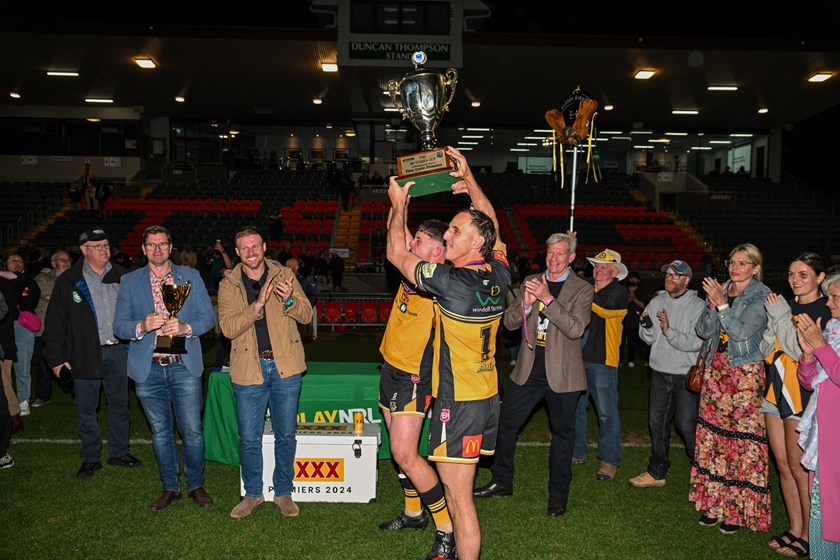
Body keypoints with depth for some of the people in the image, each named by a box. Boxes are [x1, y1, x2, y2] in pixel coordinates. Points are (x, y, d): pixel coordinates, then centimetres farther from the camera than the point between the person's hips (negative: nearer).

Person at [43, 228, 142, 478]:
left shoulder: (120, 275, 7)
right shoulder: (68, 281, -2)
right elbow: (55, 323, -1)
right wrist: (56, 356, -4)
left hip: (117, 351, 3)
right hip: (85, 353, -2)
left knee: (119, 405, 12)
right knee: (86, 410, 6)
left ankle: (119, 452, 26)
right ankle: (90, 458, 19)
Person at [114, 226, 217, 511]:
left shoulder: (191, 277, 6)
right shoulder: (130, 281, 6)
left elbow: (209, 316, 3)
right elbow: (119, 325, 2)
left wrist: (186, 327, -17)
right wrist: (142, 326, -19)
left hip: (184, 367, -1)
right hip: (148, 370, 1)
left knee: (192, 431, 1)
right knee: (161, 432, 12)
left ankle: (196, 485, 21)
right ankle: (170, 487, 27)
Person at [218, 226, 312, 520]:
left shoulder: (284, 274, 3)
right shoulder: (228, 285, 2)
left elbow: (306, 315, -1)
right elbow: (227, 327, -11)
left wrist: (290, 300, -22)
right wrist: (257, 305, -24)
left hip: (285, 366, 1)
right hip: (248, 369, 0)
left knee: (286, 435, 10)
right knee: (249, 439, 7)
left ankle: (283, 493, 28)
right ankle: (253, 494, 27)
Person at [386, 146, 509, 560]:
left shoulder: (453, 282, -19)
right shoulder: (499, 276, 1)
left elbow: (397, 254, -7)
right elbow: (491, 226, 19)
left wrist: (398, 206, 5)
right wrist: (469, 179, 21)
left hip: (458, 401, -8)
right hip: (488, 396, 8)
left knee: (458, 498, 0)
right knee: (459, 490, 20)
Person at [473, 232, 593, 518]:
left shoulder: (582, 289, -5)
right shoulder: (531, 282, 7)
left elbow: (576, 329, -19)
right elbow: (509, 322, 3)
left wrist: (547, 299, -25)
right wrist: (526, 303, -17)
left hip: (561, 374, -3)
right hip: (528, 370, 4)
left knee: (562, 432, 9)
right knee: (506, 423, 9)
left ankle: (558, 493, 25)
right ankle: (502, 481, 28)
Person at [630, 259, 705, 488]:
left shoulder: (697, 306, -7)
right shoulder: (656, 302, 7)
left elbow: (696, 342, -16)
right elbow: (648, 339, 5)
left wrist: (669, 330, -27)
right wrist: (647, 326, -16)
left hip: (686, 375, -5)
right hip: (659, 372, 5)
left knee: (687, 425, -4)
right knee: (657, 422, 12)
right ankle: (656, 472, 24)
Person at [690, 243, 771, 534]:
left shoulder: (761, 296, -5)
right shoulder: (720, 290, 11)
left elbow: (742, 331, -17)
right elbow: (703, 330, 5)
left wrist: (721, 302, -17)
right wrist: (713, 303, -9)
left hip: (746, 372, -5)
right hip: (716, 368, 5)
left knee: (742, 438, -4)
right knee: (713, 433, 6)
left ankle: (739, 509, 6)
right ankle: (714, 502, 16)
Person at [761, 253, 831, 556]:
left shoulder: (826, 312, -8)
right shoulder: (787, 306, 13)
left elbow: (802, 351, -21)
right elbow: (767, 350, 7)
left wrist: (779, 315, -15)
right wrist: (774, 317, -6)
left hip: (803, 396, -7)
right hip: (775, 391, 7)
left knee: (799, 467, -2)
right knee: (783, 464, 11)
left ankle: (808, 535, 10)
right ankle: (794, 529, 22)